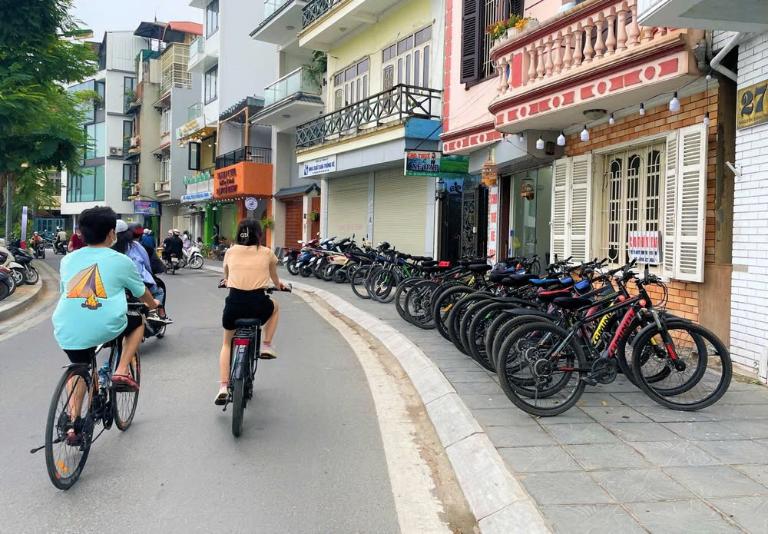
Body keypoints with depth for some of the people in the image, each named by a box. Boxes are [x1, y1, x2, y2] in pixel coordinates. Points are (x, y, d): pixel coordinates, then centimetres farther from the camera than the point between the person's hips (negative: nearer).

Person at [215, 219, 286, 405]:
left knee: (227, 343, 25)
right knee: (274, 306, 37)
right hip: (258, 305, -1)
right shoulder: (266, 253, 6)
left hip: (234, 303, 2)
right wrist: (279, 284, 50)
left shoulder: (231, 251, 10)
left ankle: (223, 388, 11)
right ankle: (266, 346, 26)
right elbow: (275, 278, 26)